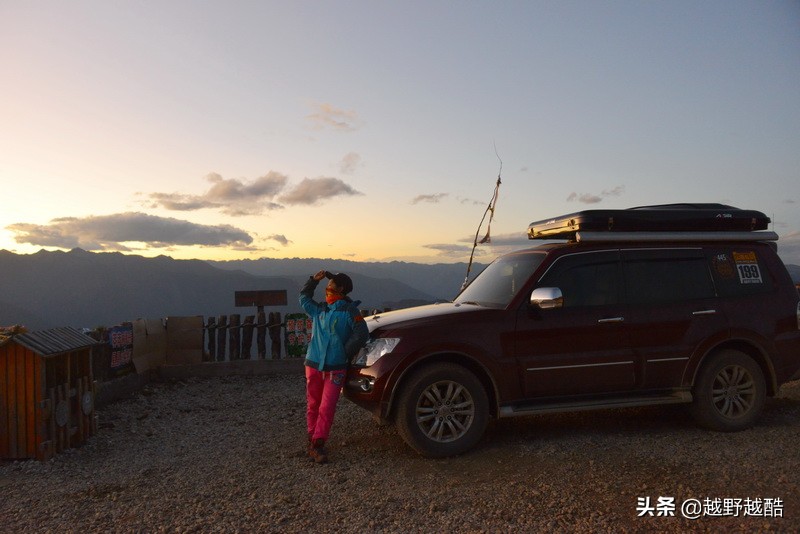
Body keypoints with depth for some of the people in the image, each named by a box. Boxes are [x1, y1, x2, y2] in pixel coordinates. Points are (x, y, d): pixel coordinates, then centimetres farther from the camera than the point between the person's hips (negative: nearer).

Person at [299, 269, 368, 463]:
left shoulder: (349, 311, -5)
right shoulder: (318, 309, 10)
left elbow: (362, 333, -10)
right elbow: (303, 298, 24)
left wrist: (345, 353, -7)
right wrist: (313, 280, 10)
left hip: (335, 368, -4)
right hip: (313, 365, 4)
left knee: (327, 408, -5)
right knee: (313, 405, 8)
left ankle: (317, 444, 0)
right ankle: (313, 441, 19)